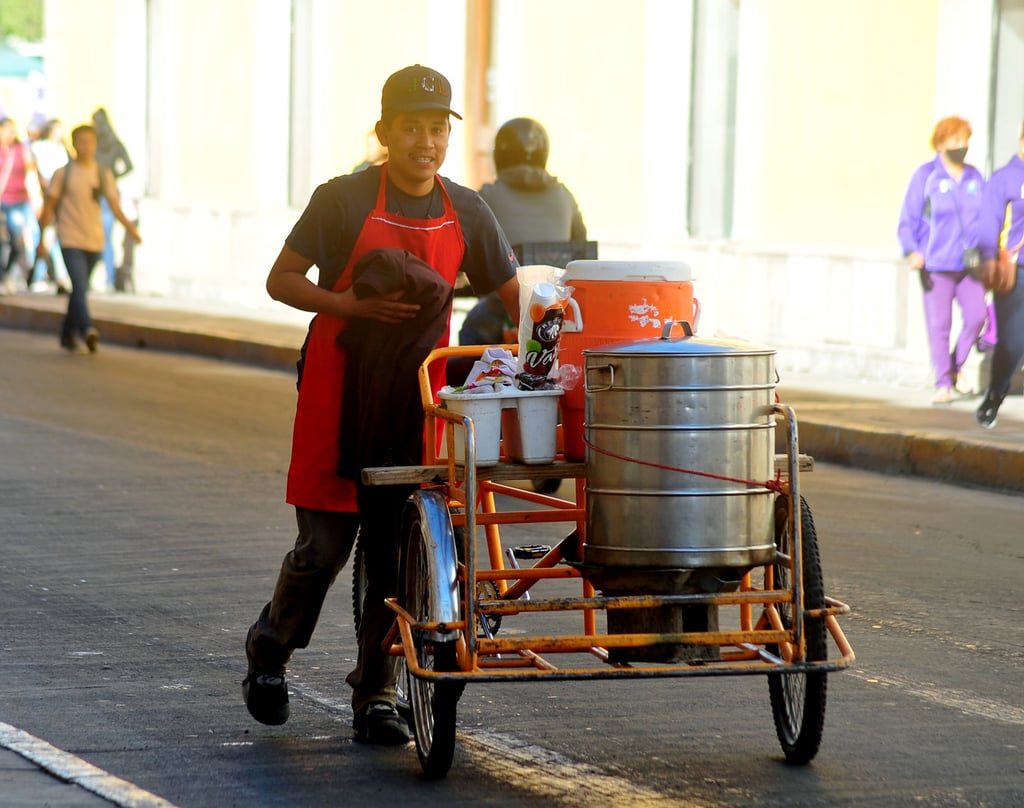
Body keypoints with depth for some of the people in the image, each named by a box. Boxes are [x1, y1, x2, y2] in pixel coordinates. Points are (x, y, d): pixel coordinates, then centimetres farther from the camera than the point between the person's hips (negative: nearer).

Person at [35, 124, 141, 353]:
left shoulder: (104, 175, 6)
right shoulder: (63, 174, -1)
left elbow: (114, 205, 1)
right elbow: (49, 207, 2)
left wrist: (129, 225, -13)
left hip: (94, 240, 4)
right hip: (71, 239, -4)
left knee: (80, 289, 13)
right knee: (79, 287, -20)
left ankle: (68, 336, 25)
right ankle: (88, 330, -33)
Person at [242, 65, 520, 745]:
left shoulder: (466, 212, 5)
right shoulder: (344, 200, -6)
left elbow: (515, 296, 9)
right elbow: (282, 280, -3)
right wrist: (356, 305, -18)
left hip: (416, 395, 3)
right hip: (338, 391, -3)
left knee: (398, 550, 1)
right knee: (325, 543, -4)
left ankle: (376, 698, 9)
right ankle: (271, 650, 23)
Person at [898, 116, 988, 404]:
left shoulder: (975, 178, 11)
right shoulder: (926, 176, -2)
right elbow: (907, 221, -1)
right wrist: (912, 251, -15)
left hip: (969, 262, 4)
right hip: (936, 263, -4)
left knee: (976, 317, -4)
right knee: (939, 323, -5)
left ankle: (955, 368, 18)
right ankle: (943, 383, 2)